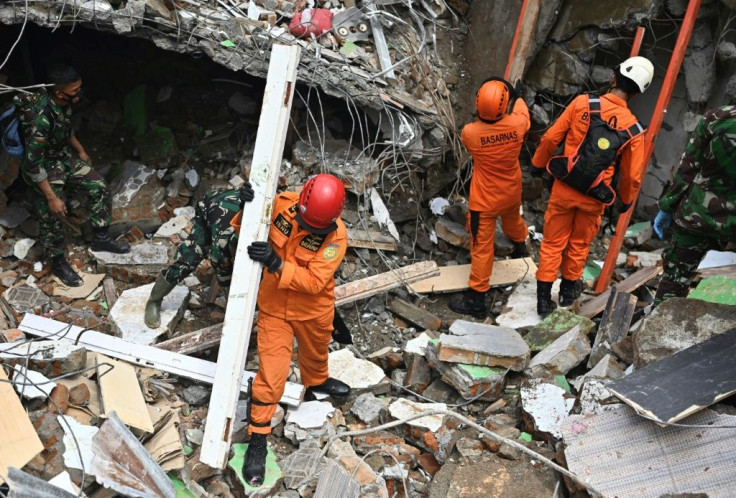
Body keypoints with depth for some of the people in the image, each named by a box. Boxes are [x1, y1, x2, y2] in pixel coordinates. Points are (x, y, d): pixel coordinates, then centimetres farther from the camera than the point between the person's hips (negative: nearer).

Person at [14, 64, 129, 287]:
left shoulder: (64, 102, -12)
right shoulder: (41, 118, -36)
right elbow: (33, 164, -30)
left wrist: (81, 151, 23)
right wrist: (52, 198, -26)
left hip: (65, 157, 8)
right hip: (45, 168, -7)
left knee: (99, 188, 8)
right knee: (51, 219, 4)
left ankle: (101, 238, 24)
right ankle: (58, 263, 26)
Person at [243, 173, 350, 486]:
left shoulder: (336, 235, -24)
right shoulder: (281, 204, -19)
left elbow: (314, 281, -30)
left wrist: (276, 263, -41)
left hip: (313, 311, 1)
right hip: (274, 308, -1)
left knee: (315, 353, 29)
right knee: (272, 373, -5)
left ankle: (317, 382, 64)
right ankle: (258, 439, 11)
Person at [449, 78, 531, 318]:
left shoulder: (469, 132, -27)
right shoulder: (517, 124, -22)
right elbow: (522, 111, 6)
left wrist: (483, 117, 14)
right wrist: (517, 96, 25)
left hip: (484, 200, -3)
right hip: (512, 193, 4)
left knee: (482, 246, 4)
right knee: (512, 221, 34)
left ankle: (476, 300, 10)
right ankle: (520, 247, 66)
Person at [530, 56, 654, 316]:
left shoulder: (582, 104, -15)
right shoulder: (633, 130, -11)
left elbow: (550, 138, -8)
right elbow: (633, 175, -4)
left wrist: (538, 164, 9)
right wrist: (626, 200, 16)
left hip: (564, 188, 0)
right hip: (593, 198, 0)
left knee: (553, 243, 14)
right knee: (580, 243, 23)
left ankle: (543, 299, 21)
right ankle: (569, 289, 42)